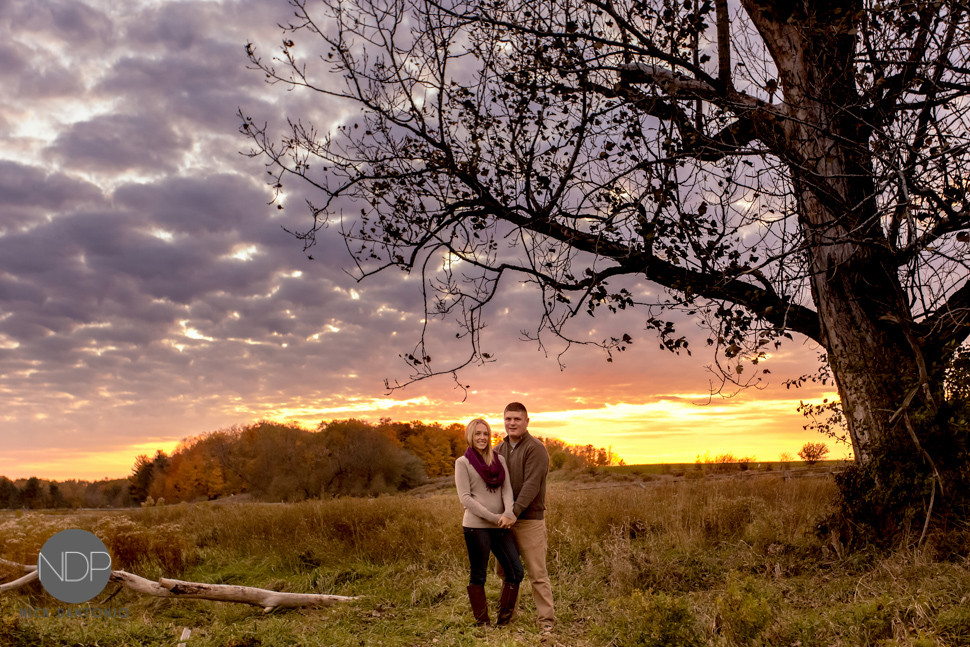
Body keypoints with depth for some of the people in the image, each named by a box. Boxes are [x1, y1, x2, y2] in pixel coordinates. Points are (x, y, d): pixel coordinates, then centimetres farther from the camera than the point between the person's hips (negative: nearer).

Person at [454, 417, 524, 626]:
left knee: (516, 572, 4)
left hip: (500, 527, 5)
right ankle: (482, 622, 18)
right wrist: (493, 517, -15)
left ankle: (504, 618, 19)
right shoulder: (463, 462, 0)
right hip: (476, 526, -5)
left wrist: (508, 513, -18)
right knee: (478, 575, 4)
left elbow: (507, 490, 2)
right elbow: (465, 498, -8)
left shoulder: (499, 460, 13)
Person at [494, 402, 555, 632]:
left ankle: (547, 619, 5)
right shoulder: (499, 449, 12)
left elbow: (532, 485, -19)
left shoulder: (535, 448, -11)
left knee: (537, 573, -3)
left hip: (529, 520, -7)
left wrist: (515, 512, -26)